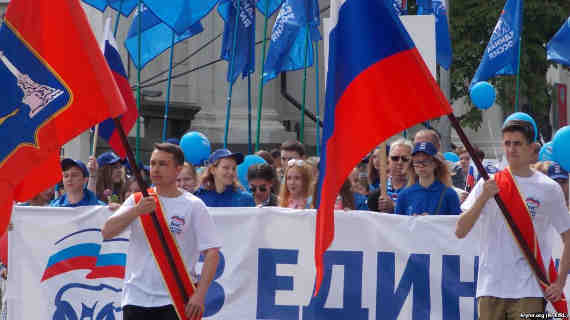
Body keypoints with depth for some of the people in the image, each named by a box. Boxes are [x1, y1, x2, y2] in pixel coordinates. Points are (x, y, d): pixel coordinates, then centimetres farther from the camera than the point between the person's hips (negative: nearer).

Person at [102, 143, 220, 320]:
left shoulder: (193, 206, -2)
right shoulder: (137, 201, 7)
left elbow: (212, 253, -5)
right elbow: (107, 233, -5)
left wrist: (199, 295, -16)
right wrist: (137, 210, -21)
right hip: (136, 298, 3)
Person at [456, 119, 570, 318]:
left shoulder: (549, 189, 2)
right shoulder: (488, 185, 6)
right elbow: (460, 231, -3)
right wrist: (483, 197, -16)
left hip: (530, 292, -2)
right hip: (491, 288, 2)